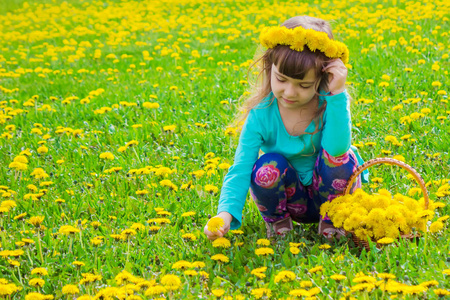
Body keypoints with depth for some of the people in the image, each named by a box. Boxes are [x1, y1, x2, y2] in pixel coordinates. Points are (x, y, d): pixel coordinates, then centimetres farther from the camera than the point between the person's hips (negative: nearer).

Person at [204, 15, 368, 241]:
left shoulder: (330, 103, -19)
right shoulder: (261, 115, -18)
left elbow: (337, 149, -37)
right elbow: (240, 171, -23)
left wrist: (337, 93, -41)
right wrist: (225, 214, -41)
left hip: (328, 191, 0)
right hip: (293, 200, 0)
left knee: (339, 157, -31)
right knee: (267, 167, -31)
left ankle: (331, 219, -4)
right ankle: (276, 221, 1)